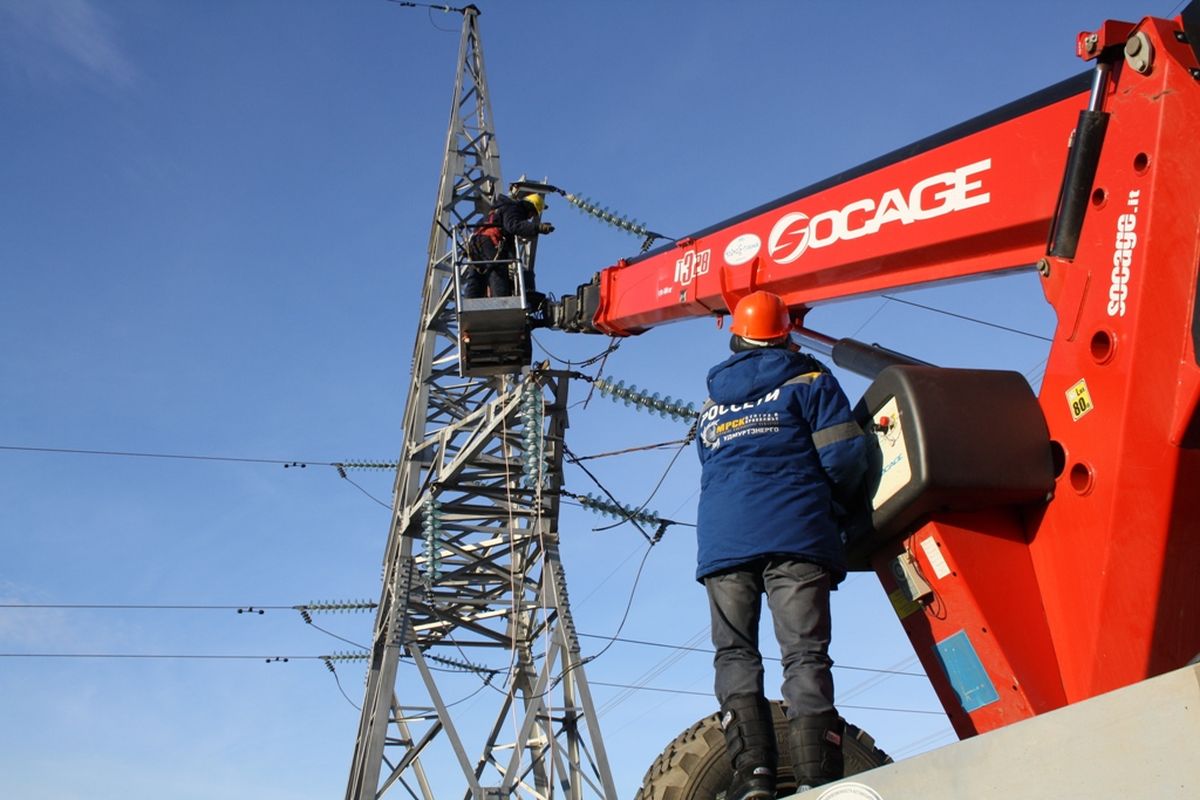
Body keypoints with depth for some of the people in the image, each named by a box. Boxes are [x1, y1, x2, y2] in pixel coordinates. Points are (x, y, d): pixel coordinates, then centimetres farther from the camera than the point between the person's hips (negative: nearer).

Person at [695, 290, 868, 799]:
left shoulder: (712, 402, 23)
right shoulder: (808, 381, 10)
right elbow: (844, 454, 0)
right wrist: (832, 501, 18)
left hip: (721, 539, 3)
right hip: (794, 533, -3)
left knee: (734, 652, 5)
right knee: (805, 654, -6)